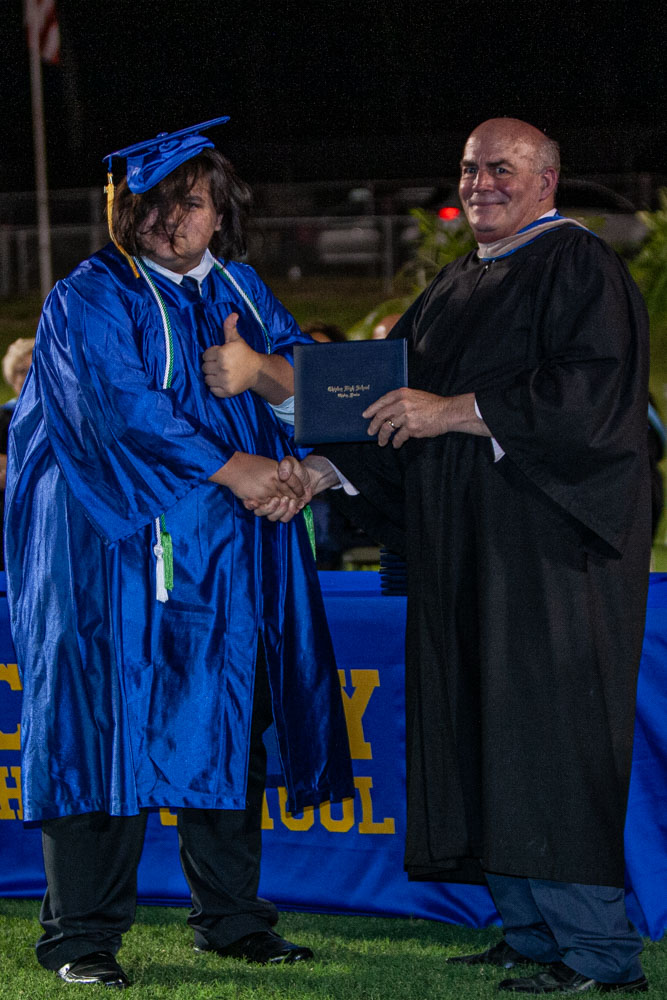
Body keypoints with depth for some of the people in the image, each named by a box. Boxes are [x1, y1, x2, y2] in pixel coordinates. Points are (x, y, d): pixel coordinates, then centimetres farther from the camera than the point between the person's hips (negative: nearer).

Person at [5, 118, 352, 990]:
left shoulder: (239, 288, 15)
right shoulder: (93, 297, -4)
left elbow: (304, 385, 11)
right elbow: (124, 404, -15)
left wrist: (259, 368, -12)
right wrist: (230, 470, -17)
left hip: (232, 557, 6)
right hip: (125, 550, -6)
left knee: (227, 725, 7)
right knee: (111, 720, -8)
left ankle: (230, 917, 16)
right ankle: (83, 936, -4)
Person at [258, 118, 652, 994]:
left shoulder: (580, 267, -6)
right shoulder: (458, 288, 20)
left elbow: (593, 392, -19)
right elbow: (394, 397, 21)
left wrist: (457, 411, -21)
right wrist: (322, 469, 6)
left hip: (548, 546, -8)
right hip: (467, 550, 9)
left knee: (545, 740, -11)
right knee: (483, 740, 6)